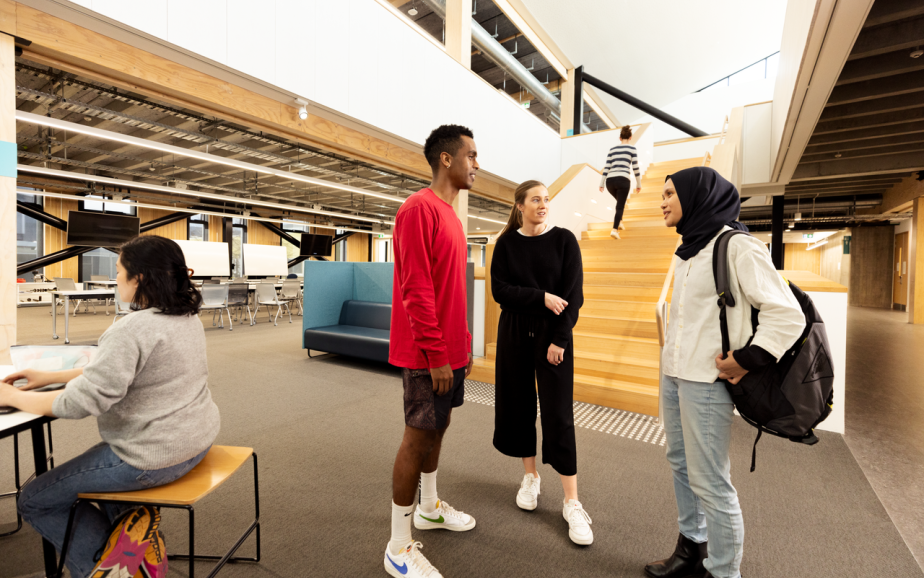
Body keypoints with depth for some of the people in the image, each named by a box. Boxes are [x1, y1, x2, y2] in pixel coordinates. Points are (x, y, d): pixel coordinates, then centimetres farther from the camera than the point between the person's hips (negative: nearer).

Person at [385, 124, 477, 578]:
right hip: (428, 355, -9)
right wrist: (436, 355, -19)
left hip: (451, 351, 9)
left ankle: (429, 507, 41)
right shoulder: (420, 208, -14)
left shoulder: (449, 214, 15)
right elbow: (416, 290, -21)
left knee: (437, 427, 20)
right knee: (419, 436, 1)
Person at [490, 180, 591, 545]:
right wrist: (542, 297, -17)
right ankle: (530, 478, 30)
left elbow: (573, 294, -6)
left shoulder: (564, 240, -2)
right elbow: (499, 290, -7)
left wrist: (559, 339, -12)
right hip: (514, 333, 2)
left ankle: (572, 503, 9)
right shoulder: (506, 243, 2)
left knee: (558, 414, -3)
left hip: (553, 334, -2)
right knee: (518, 407, 9)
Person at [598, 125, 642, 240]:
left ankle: (618, 221, 23)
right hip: (623, 180, -4)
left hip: (610, 180, 4)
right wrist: (639, 184, 11)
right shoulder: (632, 149, 7)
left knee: (620, 201, 29)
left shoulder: (612, 149, 17)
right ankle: (614, 229, -17)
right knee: (620, 205, -1)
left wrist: (601, 183, 13)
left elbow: (606, 168, 11)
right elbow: (635, 168, 4)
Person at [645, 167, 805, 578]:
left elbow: (788, 316, -13)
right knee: (680, 464, 18)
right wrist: (671, 364, 13)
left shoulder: (736, 246, -11)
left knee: (709, 482, 1)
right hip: (672, 374, 8)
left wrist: (746, 359, -13)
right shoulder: (688, 251, 13)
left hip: (706, 382, -8)